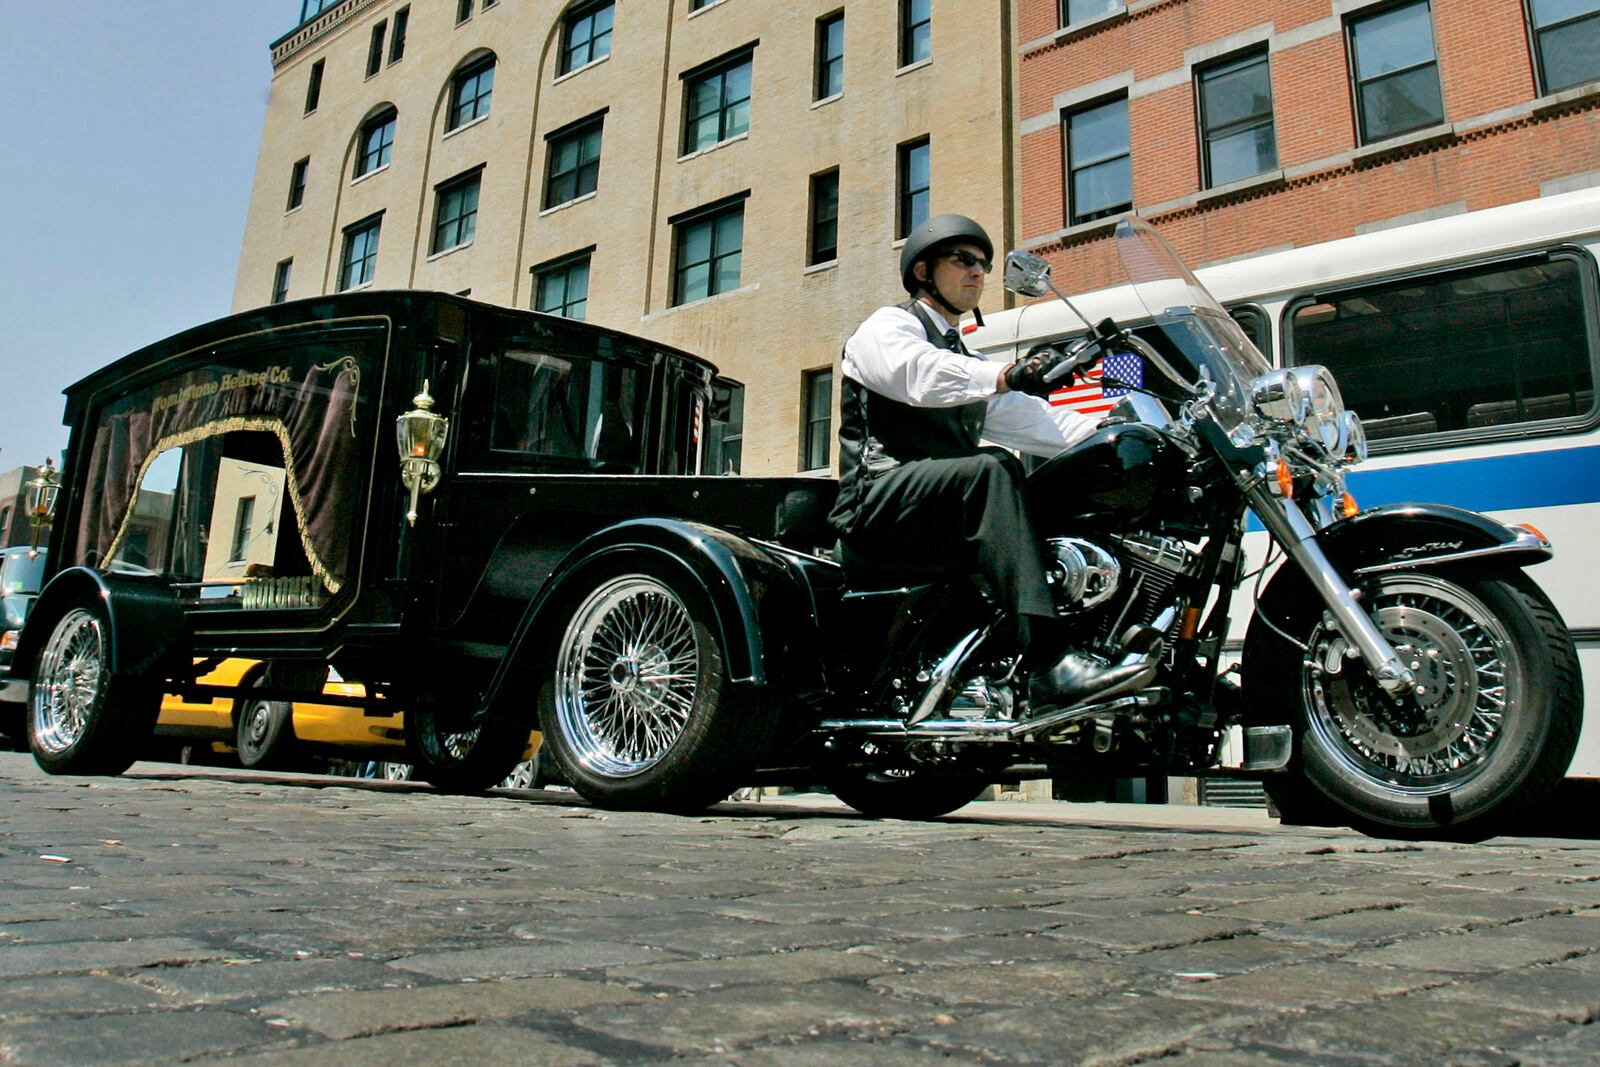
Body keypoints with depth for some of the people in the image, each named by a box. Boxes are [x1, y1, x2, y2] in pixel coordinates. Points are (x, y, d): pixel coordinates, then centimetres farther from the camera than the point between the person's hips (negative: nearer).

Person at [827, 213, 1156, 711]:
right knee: (992, 468, -34)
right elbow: (920, 372, -17)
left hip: (949, 510, 8)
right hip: (880, 498, -7)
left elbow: (1035, 420, 19)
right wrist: (1006, 375, -33)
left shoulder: (968, 362, 32)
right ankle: (1050, 667, -46)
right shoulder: (888, 326, 8)